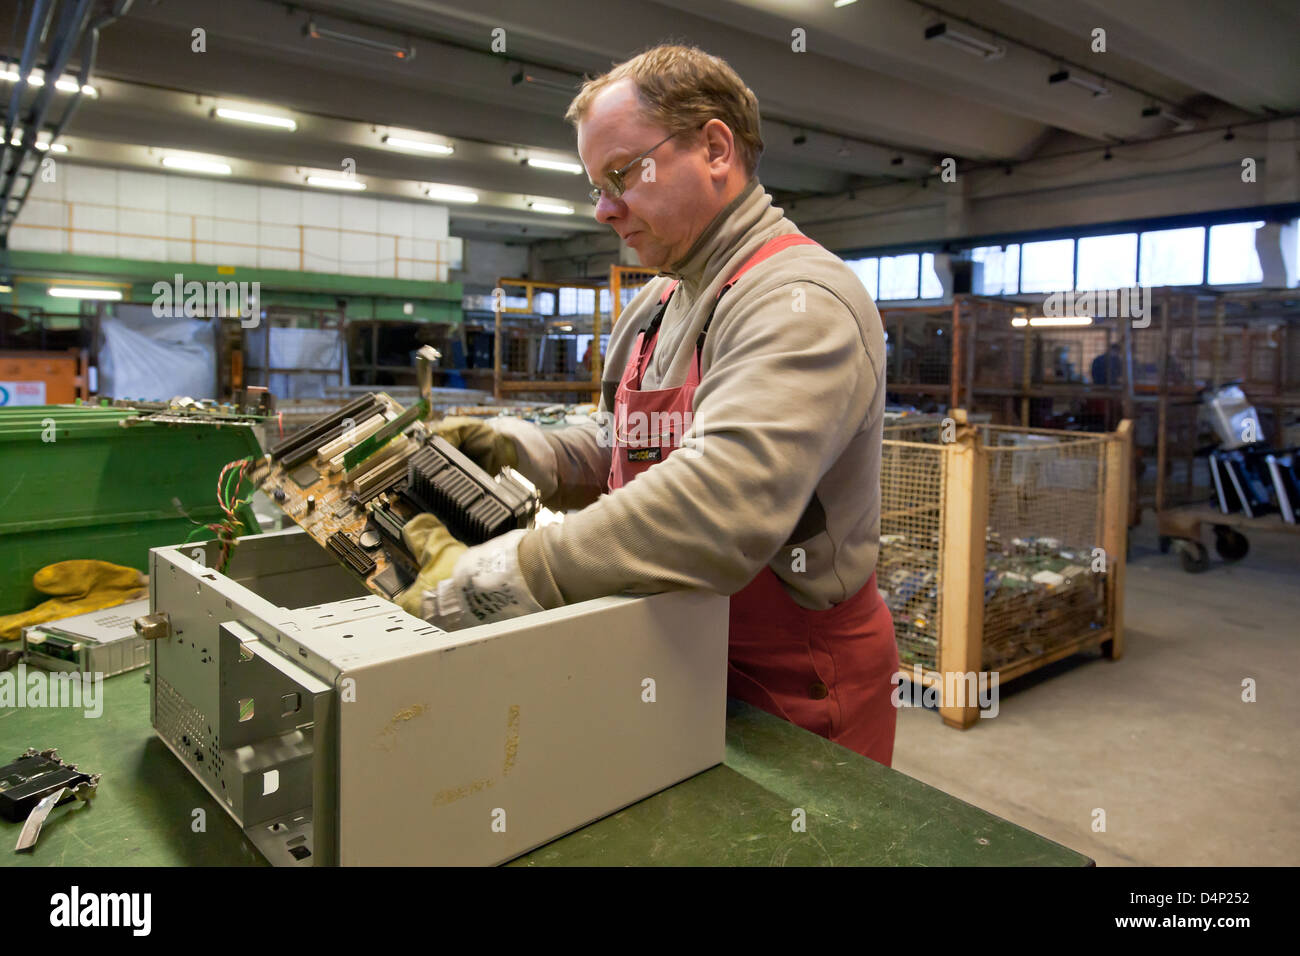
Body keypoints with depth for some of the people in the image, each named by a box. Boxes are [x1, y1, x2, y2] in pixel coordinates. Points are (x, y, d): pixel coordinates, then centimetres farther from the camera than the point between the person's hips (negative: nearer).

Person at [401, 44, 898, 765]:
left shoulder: (801, 303, -23)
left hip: (794, 696, -7)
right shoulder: (655, 306, 9)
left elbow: (719, 511, -36)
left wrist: (479, 587, -32)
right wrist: (519, 454, -4)